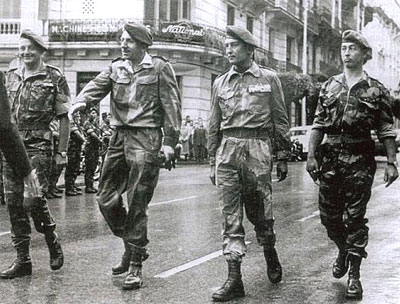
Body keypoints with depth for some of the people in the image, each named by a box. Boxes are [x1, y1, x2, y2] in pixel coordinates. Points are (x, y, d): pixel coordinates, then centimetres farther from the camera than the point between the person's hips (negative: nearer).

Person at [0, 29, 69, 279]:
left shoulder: (54, 78, -1)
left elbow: (64, 118, -1)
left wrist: (62, 151, -4)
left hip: (39, 146, -5)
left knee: (35, 199, -12)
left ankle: (53, 241, 16)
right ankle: (23, 260, 12)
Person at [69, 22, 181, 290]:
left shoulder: (160, 68, -2)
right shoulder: (115, 68, 13)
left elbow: (172, 106, -4)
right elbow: (97, 86, -3)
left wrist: (170, 141, -10)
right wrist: (81, 101, -25)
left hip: (145, 138, -6)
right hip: (119, 136, 6)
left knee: (137, 204, -5)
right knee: (106, 198, 9)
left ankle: (135, 265, 4)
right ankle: (133, 246, 30)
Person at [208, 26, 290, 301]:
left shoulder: (269, 79, 5)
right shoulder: (220, 83, 13)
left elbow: (281, 120, 5)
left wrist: (283, 157, 2)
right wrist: (212, 161, 12)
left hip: (258, 150, -2)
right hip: (227, 150, 3)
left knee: (261, 211, 5)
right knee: (231, 215, -2)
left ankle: (270, 253, 34)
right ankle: (234, 278, -1)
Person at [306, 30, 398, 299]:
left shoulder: (376, 90, 2)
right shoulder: (330, 86, 11)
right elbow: (319, 125, 10)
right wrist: (311, 155, 2)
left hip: (360, 160, -3)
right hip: (330, 158, 4)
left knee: (355, 218, -2)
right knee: (329, 215, 9)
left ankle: (354, 275, 5)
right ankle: (344, 250, 37)